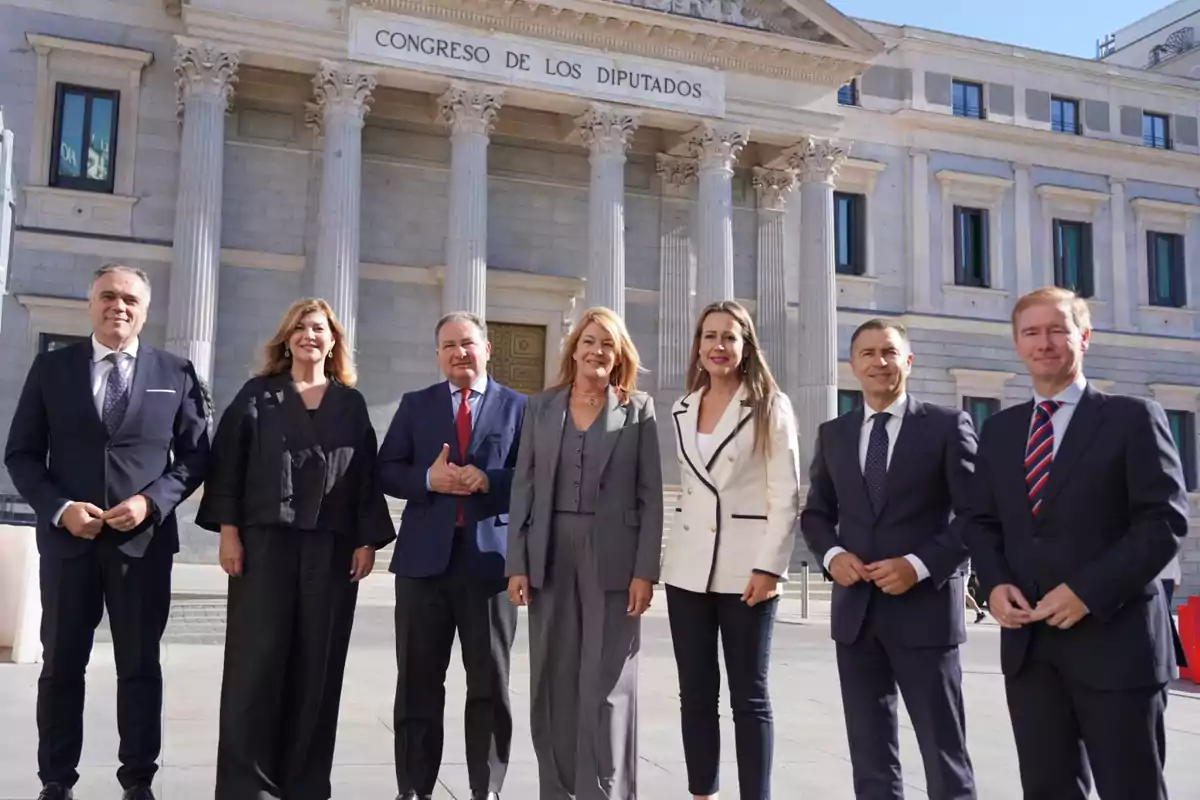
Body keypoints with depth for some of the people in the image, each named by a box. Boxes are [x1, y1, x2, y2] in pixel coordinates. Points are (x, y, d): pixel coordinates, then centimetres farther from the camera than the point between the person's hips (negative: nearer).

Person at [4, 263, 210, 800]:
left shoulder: (175, 373, 4)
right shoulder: (51, 367, 5)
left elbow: (195, 455, 4)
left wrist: (152, 501, -12)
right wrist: (59, 507, -11)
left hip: (144, 539, 0)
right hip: (67, 536, 1)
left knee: (140, 665, 7)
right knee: (61, 664, 8)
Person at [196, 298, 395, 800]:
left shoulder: (351, 404, 13)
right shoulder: (257, 395, 9)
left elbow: (367, 474, 8)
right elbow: (228, 461, 3)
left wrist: (368, 540, 0)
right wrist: (228, 529, -7)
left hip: (332, 545, 1)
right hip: (266, 538, -1)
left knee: (317, 662, 3)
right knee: (257, 658, -3)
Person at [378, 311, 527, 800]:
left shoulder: (518, 407, 5)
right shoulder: (415, 405, 12)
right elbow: (386, 470, 7)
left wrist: (488, 480, -17)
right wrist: (428, 479, -11)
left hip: (490, 557, -2)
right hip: (425, 557, 2)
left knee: (490, 683, 6)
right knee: (418, 682, 8)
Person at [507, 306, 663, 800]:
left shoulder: (638, 409, 3)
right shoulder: (541, 407, 10)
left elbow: (651, 495, -1)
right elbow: (523, 487, 7)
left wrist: (645, 571, -8)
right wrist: (517, 564, -1)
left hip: (613, 559, -2)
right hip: (550, 557, 3)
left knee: (606, 686, -1)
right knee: (551, 684, 8)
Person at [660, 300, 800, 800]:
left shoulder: (769, 406, -3)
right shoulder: (682, 411, 12)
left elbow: (786, 495, -8)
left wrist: (769, 567, -15)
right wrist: (668, 555, 10)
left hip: (746, 567, -5)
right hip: (688, 567, 5)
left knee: (749, 697, 1)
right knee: (696, 693, 8)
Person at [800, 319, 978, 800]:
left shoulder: (948, 425, -2)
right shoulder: (833, 434, 10)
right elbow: (815, 513, 16)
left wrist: (920, 565, -17)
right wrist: (832, 554, -5)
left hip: (924, 607, -4)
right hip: (856, 609, 4)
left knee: (945, 756, 5)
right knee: (870, 758, 13)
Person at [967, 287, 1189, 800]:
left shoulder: (1133, 418, -1)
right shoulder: (999, 430, 14)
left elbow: (1165, 521, -8)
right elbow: (982, 523, 15)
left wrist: (1088, 591, -17)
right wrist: (995, 583, -5)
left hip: (1113, 639, -4)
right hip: (1027, 642, 4)